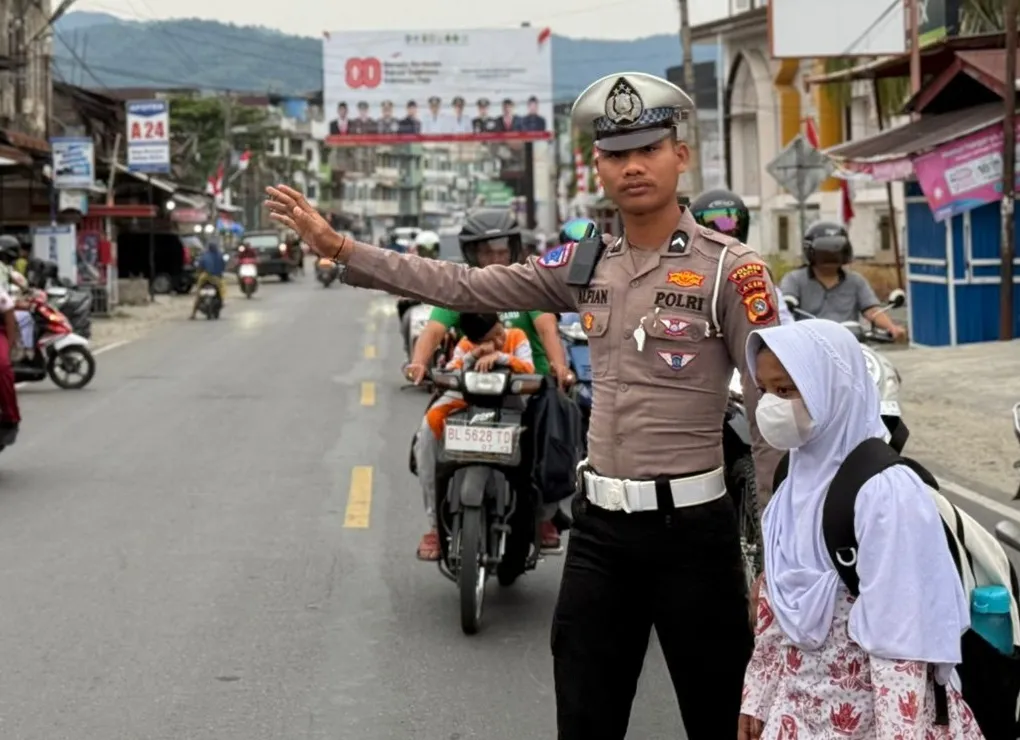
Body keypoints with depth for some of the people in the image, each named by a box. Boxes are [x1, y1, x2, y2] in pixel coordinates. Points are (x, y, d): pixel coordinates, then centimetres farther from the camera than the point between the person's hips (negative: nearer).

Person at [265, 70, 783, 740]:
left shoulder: (730, 269, -8)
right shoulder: (585, 265, 7)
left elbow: (775, 410, -9)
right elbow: (465, 287, 8)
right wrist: (337, 246, 5)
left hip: (689, 526, -5)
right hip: (599, 527, 5)